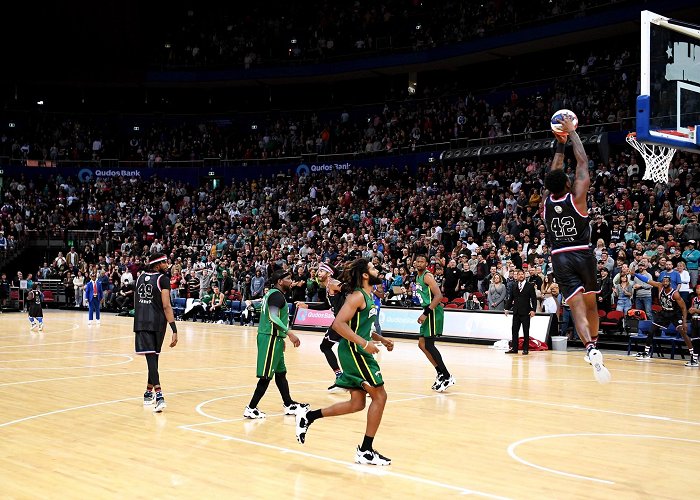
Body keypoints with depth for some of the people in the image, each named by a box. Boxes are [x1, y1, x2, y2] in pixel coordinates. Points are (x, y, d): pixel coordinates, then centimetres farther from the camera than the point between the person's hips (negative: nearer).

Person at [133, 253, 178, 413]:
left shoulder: (140, 277, 13)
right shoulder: (163, 279, -4)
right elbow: (166, 306, -12)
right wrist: (174, 330, -14)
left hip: (141, 322, 3)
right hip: (157, 323, -3)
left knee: (151, 357, -6)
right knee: (154, 356, 13)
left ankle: (158, 395, -21)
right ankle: (149, 392, 24)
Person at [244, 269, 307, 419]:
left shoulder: (272, 293, 17)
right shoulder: (277, 295, -14)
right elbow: (273, 317, -26)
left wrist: (282, 338, 28)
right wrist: (289, 333, -28)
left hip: (274, 338, 11)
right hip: (271, 338, -11)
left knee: (281, 372, 16)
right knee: (266, 376, -8)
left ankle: (289, 405, 25)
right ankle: (250, 409, -5)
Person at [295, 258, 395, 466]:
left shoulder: (368, 297, 15)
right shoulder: (358, 296, -14)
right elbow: (338, 324, -24)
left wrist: (381, 339, 16)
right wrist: (364, 343, -26)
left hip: (357, 352, 10)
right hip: (354, 352, -10)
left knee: (357, 403, 12)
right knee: (379, 396, -3)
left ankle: (309, 416, 17)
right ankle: (366, 451, 5)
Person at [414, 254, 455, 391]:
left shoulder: (427, 276, -13)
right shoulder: (418, 277, 16)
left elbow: (438, 296, -23)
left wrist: (425, 313, -26)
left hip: (434, 312, -10)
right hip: (428, 312, 10)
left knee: (429, 345, -10)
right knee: (422, 344, 10)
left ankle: (447, 377, -7)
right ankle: (441, 373, 15)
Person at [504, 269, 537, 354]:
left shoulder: (530, 286, 0)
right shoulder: (514, 286, 11)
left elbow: (534, 299, -4)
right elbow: (510, 298, 15)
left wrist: (533, 310, -14)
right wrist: (507, 308, 7)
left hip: (525, 312, -4)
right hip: (516, 312, 4)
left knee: (526, 331, 2)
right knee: (514, 330, 4)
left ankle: (525, 349, 8)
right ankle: (514, 348, 8)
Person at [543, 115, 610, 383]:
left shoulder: (547, 201, 2)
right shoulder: (576, 197, -7)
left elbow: (554, 172, 19)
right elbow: (582, 162, -1)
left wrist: (560, 144, 23)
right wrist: (571, 133, 6)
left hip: (560, 259, 2)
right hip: (582, 255, -2)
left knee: (576, 307, -8)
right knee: (590, 303, 18)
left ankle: (591, 349, -27)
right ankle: (593, 345, 29)